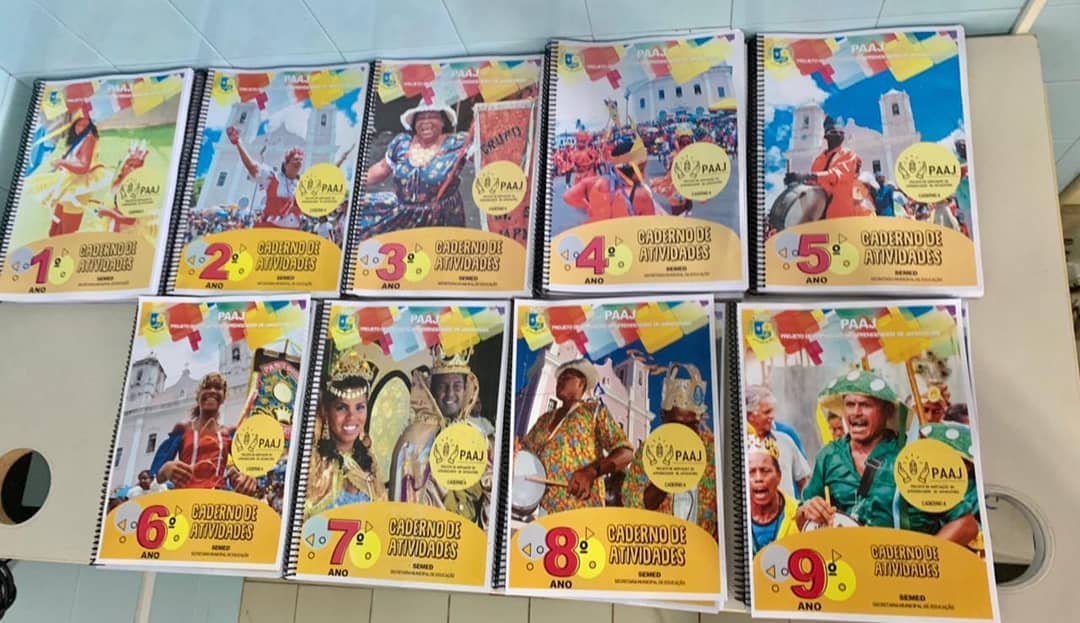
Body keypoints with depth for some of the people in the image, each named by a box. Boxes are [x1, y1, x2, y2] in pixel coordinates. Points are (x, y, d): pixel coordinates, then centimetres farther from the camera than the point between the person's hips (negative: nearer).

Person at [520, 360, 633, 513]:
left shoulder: (594, 410, 7)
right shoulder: (545, 419, 22)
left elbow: (625, 452, -3)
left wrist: (591, 471, -19)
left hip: (582, 508, -4)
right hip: (545, 508, 4)